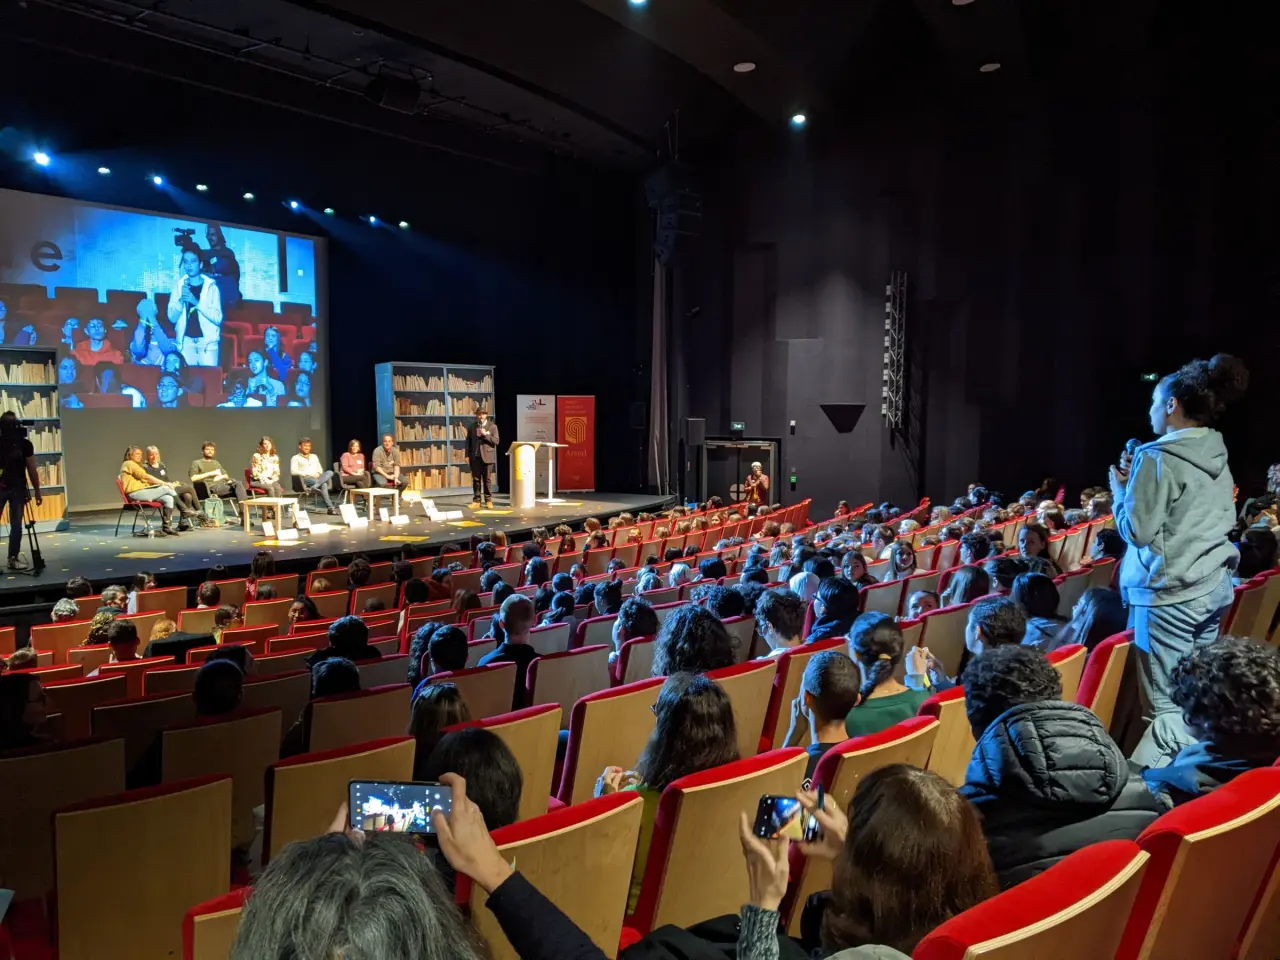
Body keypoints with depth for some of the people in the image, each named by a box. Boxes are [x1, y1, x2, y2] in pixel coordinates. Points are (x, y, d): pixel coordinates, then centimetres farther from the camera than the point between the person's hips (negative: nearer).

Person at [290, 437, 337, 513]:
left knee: (330, 472, -32)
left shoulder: (314, 456, 31)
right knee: (323, 484, -38)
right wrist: (308, 474, -13)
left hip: (317, 478, 5)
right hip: (305, 479, -5)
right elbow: (293, 471, -4)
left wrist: (318, 473, 0)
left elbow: (320, 469, 27)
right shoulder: (296, 458, 11)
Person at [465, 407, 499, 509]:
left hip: (487, 456, -2)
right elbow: (468, 442, 11)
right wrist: (467, 455, 3)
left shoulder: (492, 427, 3)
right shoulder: (471, 427, 11)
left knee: (486, 479, 0)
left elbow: (496, 441, -3)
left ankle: (488, 501, 6)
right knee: (476, 479, 2)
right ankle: (476, 501, 6)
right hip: (475, 457, 2)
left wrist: (485, 435, -15)